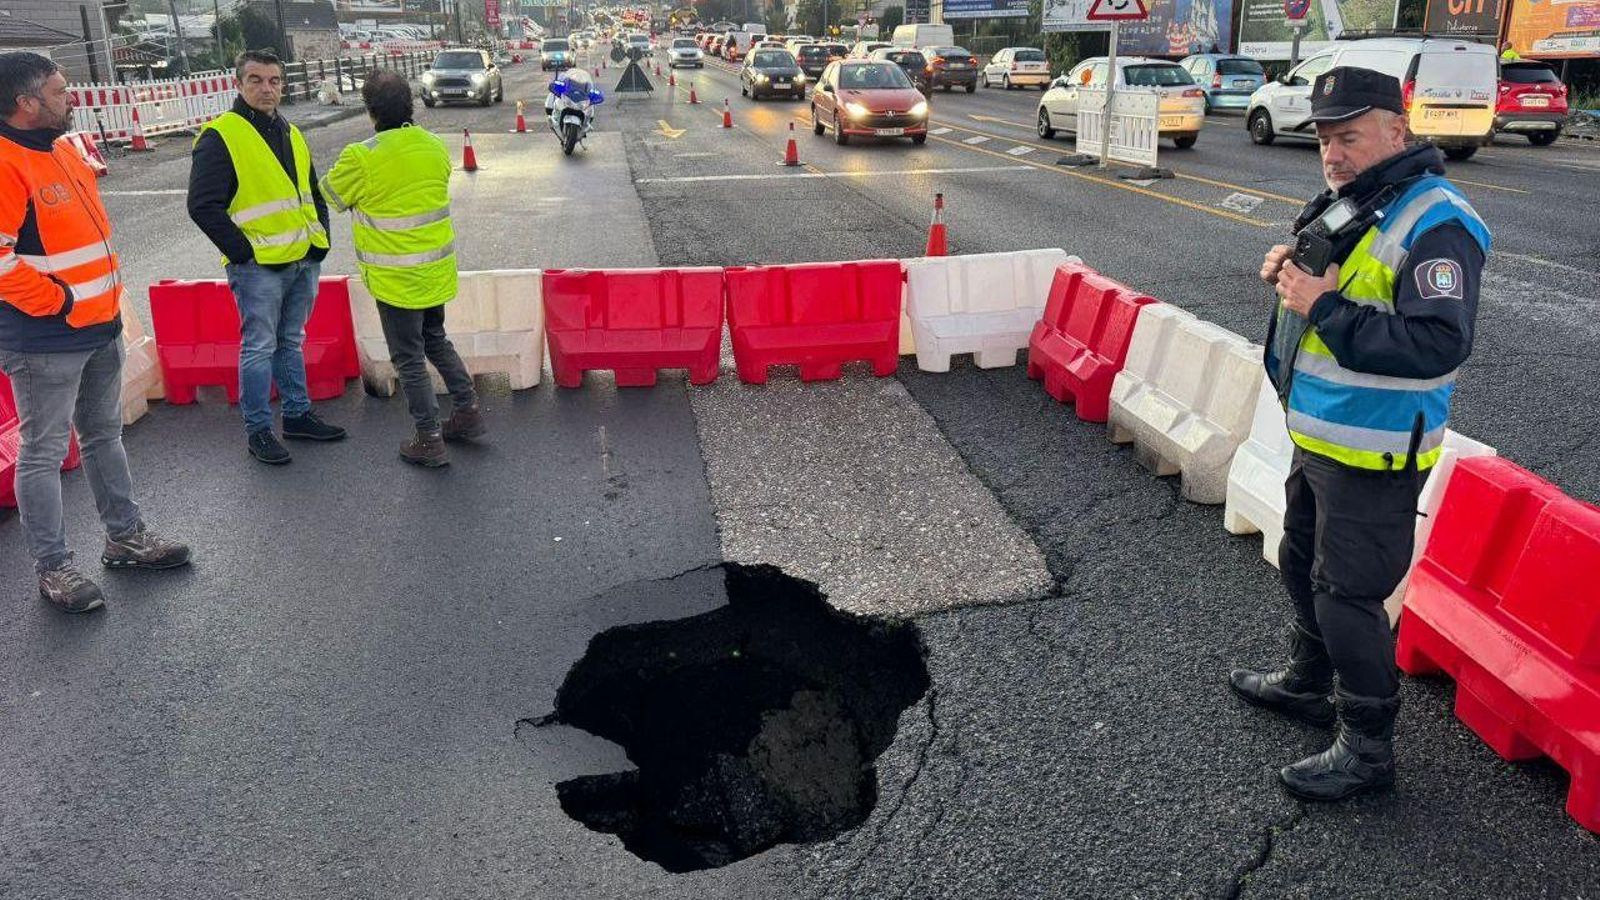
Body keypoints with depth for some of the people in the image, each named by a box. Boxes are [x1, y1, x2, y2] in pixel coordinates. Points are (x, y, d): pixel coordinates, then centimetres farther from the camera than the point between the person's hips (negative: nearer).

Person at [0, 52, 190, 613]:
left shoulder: (62, 150, 11)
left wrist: (105, 301, 16)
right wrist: (57, 304, -18)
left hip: (100, 329, 10)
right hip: (45, 342, -9)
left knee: (104, 435, 18)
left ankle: (125, 538, 32)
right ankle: (53, 568, 12)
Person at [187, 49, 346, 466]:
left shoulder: (291, 135, 14)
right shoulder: (220, 136, -10)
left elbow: (312, 194, 25)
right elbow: (203, 205, -15)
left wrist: (320, 236, 12)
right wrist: (242, 252, -16)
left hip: (304, 261, 7)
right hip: (258, 267, -7)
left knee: (291, 342, 17)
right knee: (259, 347, 0)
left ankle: (297, 414, 28)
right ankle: (258, 429, 9)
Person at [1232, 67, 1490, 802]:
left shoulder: (1437, 224, -21)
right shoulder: (1350, 203, 8)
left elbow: (1436, 346, -30)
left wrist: (1325, 308, -27)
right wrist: (1289, 271, 1)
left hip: (1372, 456, -10)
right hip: (1317, 439, 10)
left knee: (1347, 595, -2)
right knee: (1303, 566, 24)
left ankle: (1367, 749, 15)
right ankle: (1307, 684, 45)